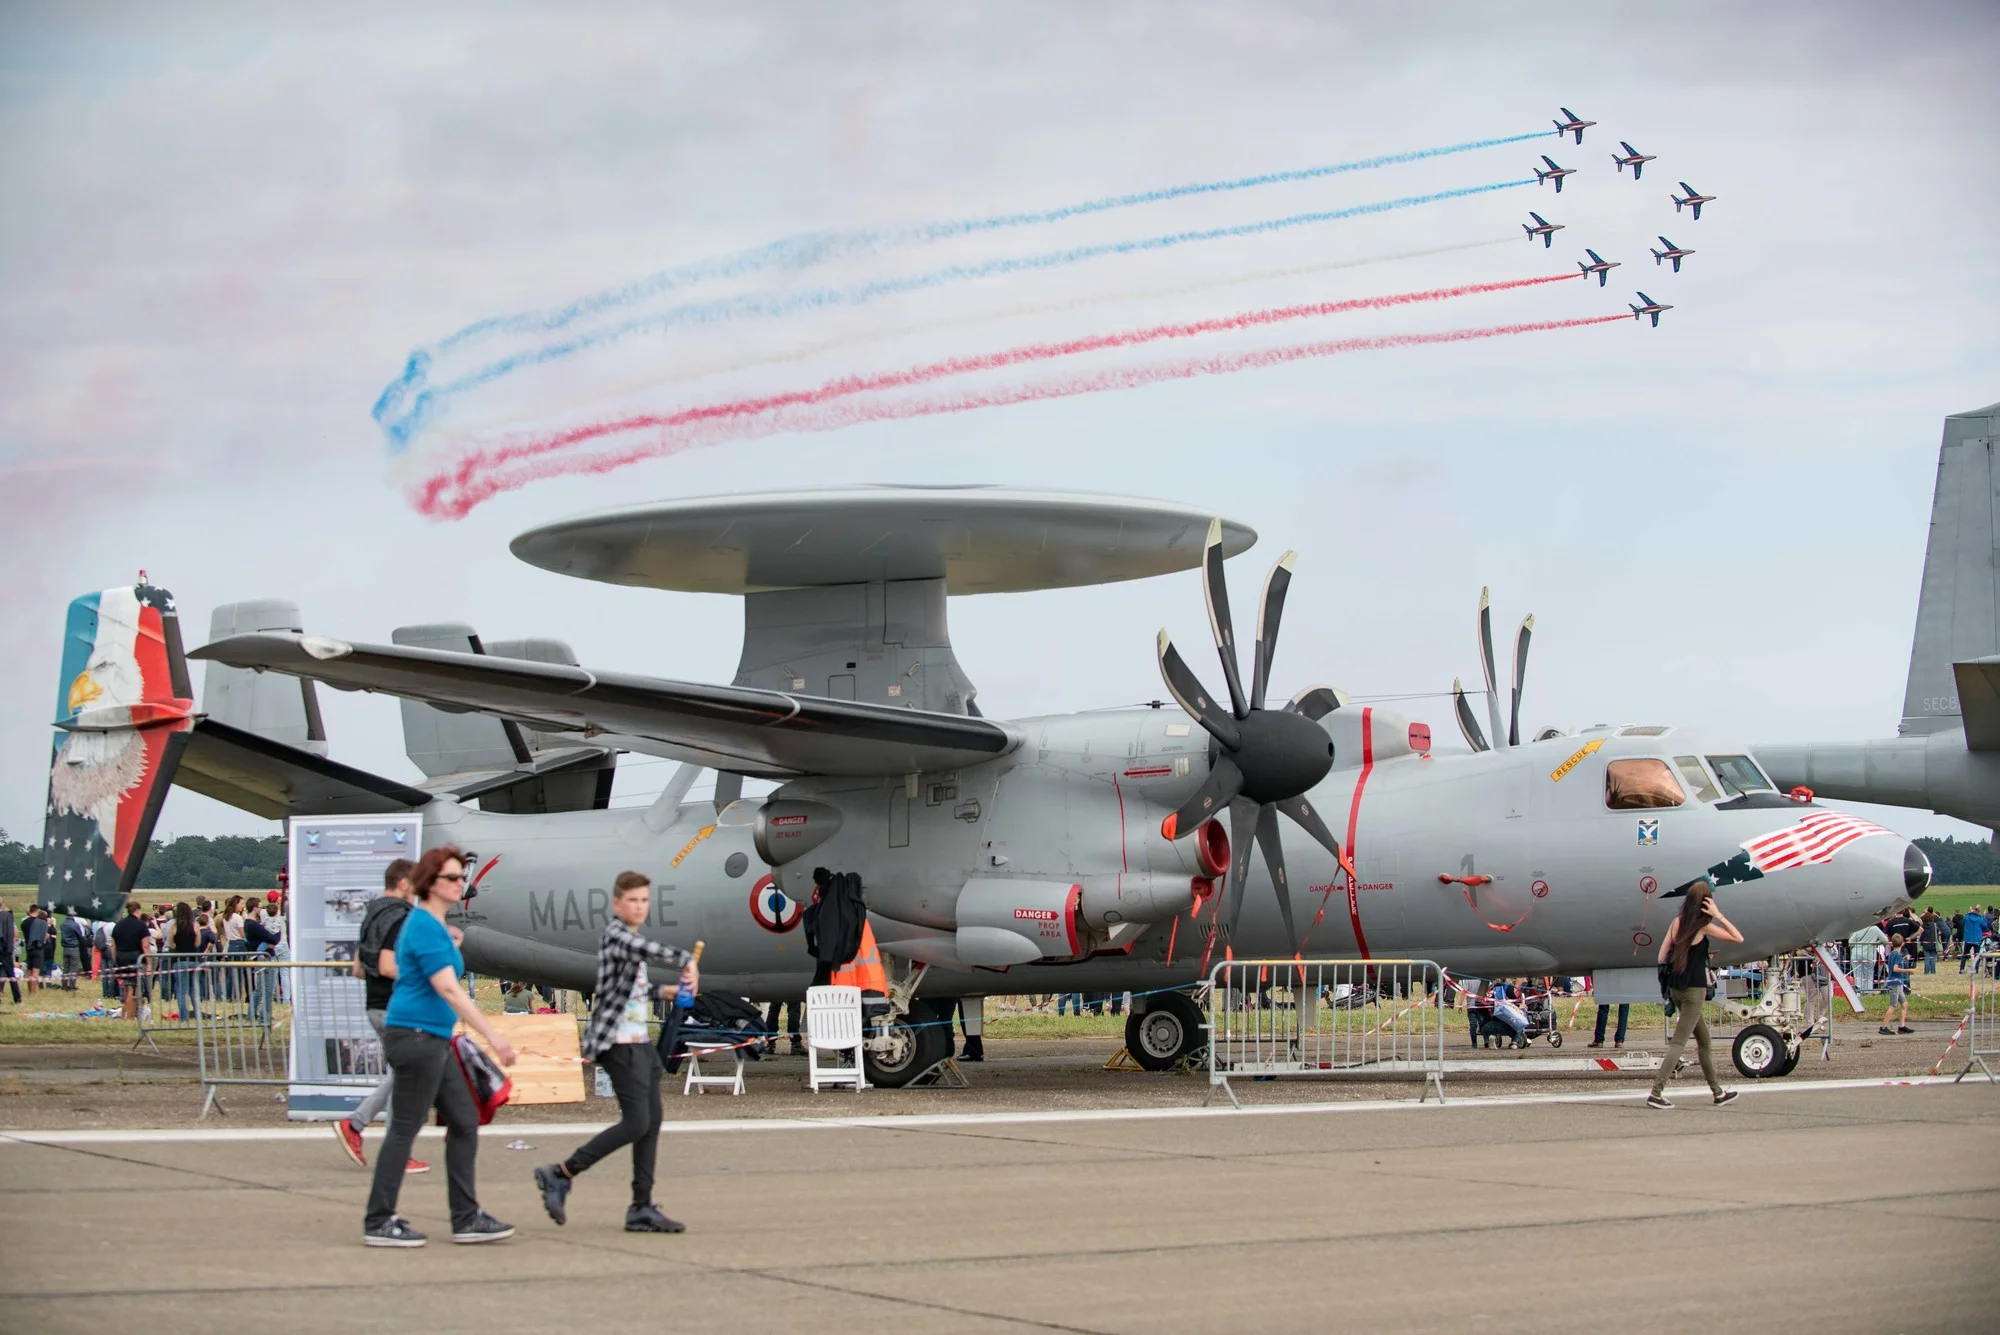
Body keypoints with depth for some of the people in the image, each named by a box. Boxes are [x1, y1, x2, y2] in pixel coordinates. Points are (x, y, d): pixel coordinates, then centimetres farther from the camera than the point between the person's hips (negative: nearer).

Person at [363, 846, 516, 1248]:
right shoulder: (428, 930, -16)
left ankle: (466, 1218, 10)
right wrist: (493, 1037, -28)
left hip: (431, 1040, 10)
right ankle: (379, 1223, 3)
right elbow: (448, 990, -24)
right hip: (416, 1035, -10)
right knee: (404, 1129, -4)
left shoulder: (424, 924, 15)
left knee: (464, 1122, 8)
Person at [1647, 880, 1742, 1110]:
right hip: (1694, 989, -7)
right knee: (1679, 1042, -8)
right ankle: (1656, 1093, -17)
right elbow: (1738, 938, -9)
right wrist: (1719, 916, -11)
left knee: (1704, 1040, 19)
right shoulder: (1704, 926, -11)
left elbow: (1662, 956, 5)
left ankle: (1717, 1091, 28)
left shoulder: (1676, 923, 5)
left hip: (1675, 987, 7)